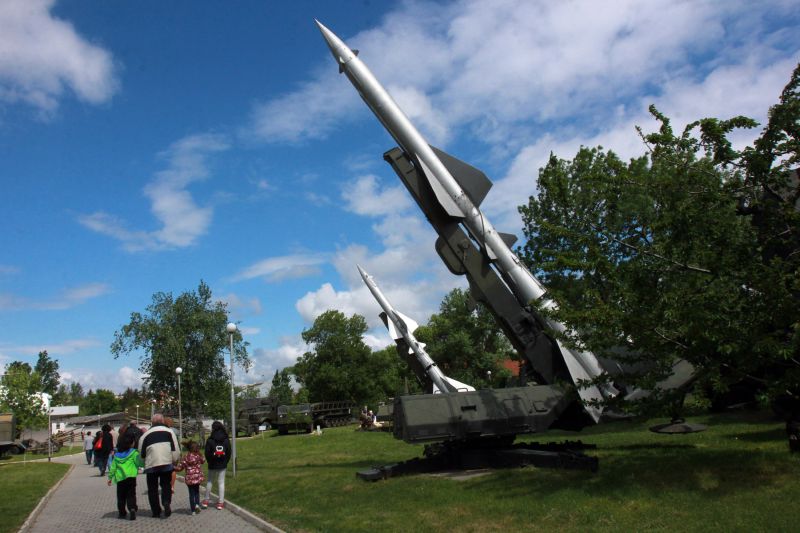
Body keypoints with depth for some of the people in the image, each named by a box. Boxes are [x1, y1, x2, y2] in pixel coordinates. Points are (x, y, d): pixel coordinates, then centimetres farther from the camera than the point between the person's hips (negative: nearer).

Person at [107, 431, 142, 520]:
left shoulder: (116, 455, 11)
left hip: (120, 478, 3)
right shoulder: (134, 453, -3)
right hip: (130, 477, -3)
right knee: (131, 495, 0)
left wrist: (110, 477, 17)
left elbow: (113, 467, 11)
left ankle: (122, 512, 18)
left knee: (121, 496, 15)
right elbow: (139, 462, -13)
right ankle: (132, 508, -19)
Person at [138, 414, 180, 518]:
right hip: (167, 464, -1)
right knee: (166, 485, 13)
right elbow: (175, 449, -2)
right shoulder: (169, 431, 4)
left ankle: (156, 511, 12)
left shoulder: (145, 434, 9)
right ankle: (166, 503, -10)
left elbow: (141, 453, 12)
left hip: (151, 465, 1)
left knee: (152, 488, 13)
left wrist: (145, 463, 25)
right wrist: (174, 460, 9)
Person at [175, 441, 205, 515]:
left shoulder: (185, 457, -9)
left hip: (189, 478, -1)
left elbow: (179, 468, -5)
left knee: (191, 493, 9)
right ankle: (197, 504, 0)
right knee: (197, 492, 20)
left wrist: (173, 468, 13)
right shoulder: (199, 456, -7)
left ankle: (193, 510, 10)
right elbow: (203, 461, 14)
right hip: (198, 477, 1)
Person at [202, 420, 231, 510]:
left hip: (212, 465, -1)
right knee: (221, 482, 4)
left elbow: (207, 453, -8)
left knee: (209, 481, 14)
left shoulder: (210, 440, -11)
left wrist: (210, 462, 7)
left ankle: (206, 500, 18)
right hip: (222, 465, 1)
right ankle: (221, 502, 4)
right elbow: (229, 452, 2)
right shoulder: (226, 440, -2)